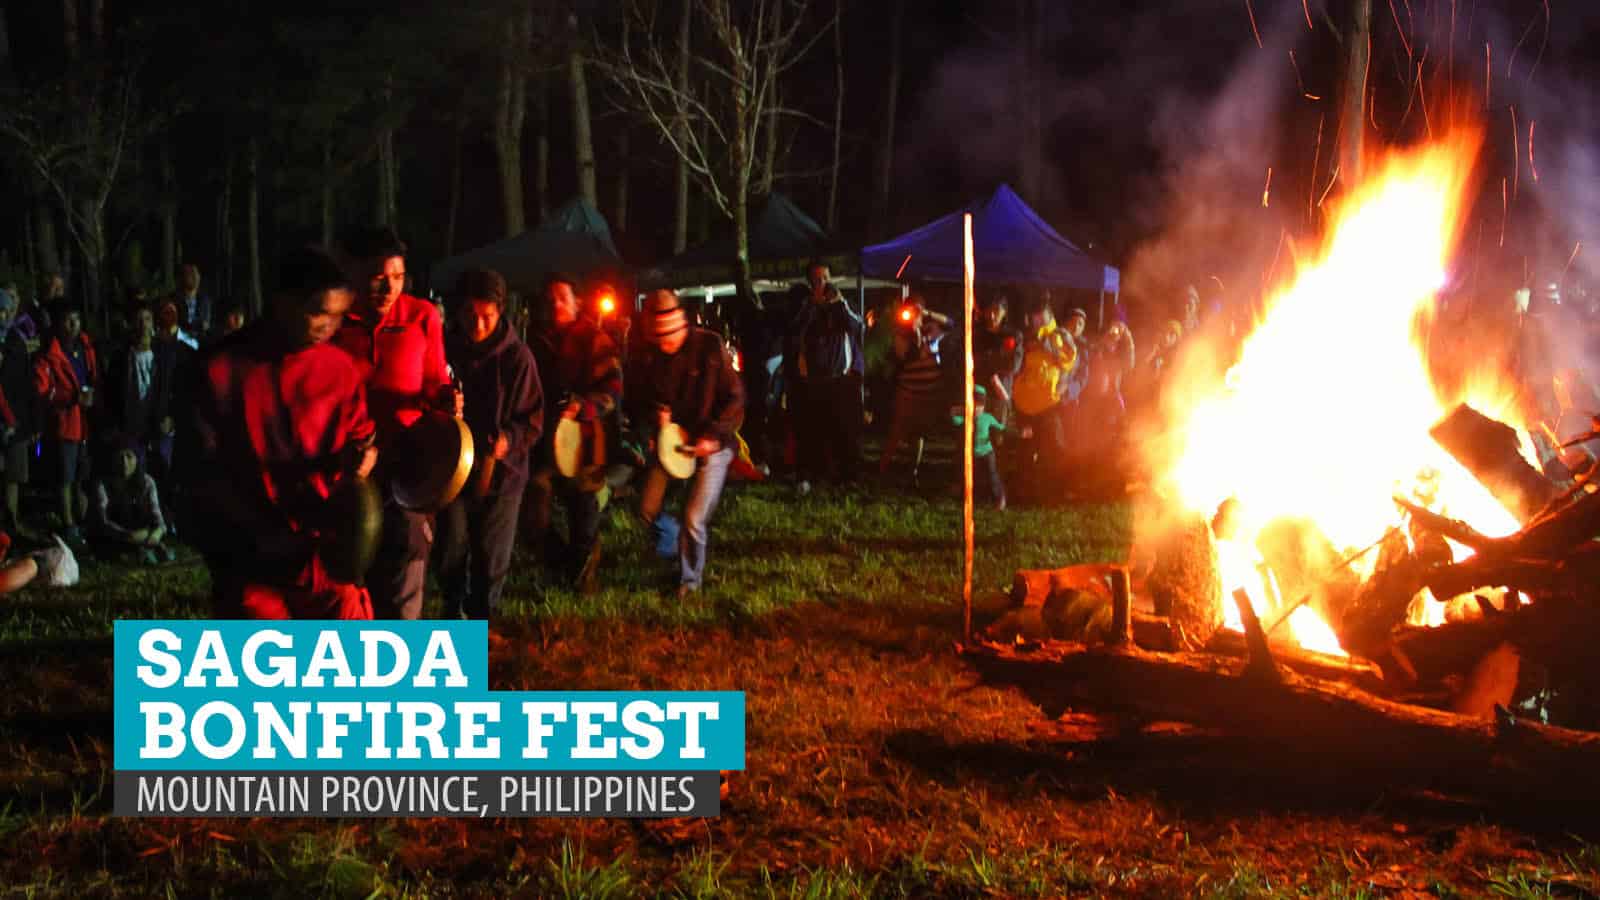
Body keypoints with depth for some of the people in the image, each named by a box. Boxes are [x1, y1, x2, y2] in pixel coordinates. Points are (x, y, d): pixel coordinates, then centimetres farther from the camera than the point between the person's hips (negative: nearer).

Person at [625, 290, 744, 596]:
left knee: (694, 519, -8)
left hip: (711, 445, -4)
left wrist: (712, 435, -20)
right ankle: (676, 544, 38)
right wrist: (652, 417, -18)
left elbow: (734, 397, -10)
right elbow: (634, 402, 3)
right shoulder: (643, 356, -7)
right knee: (648, 511, 5)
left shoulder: (709, 346, -16)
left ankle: (690, 579, 15)